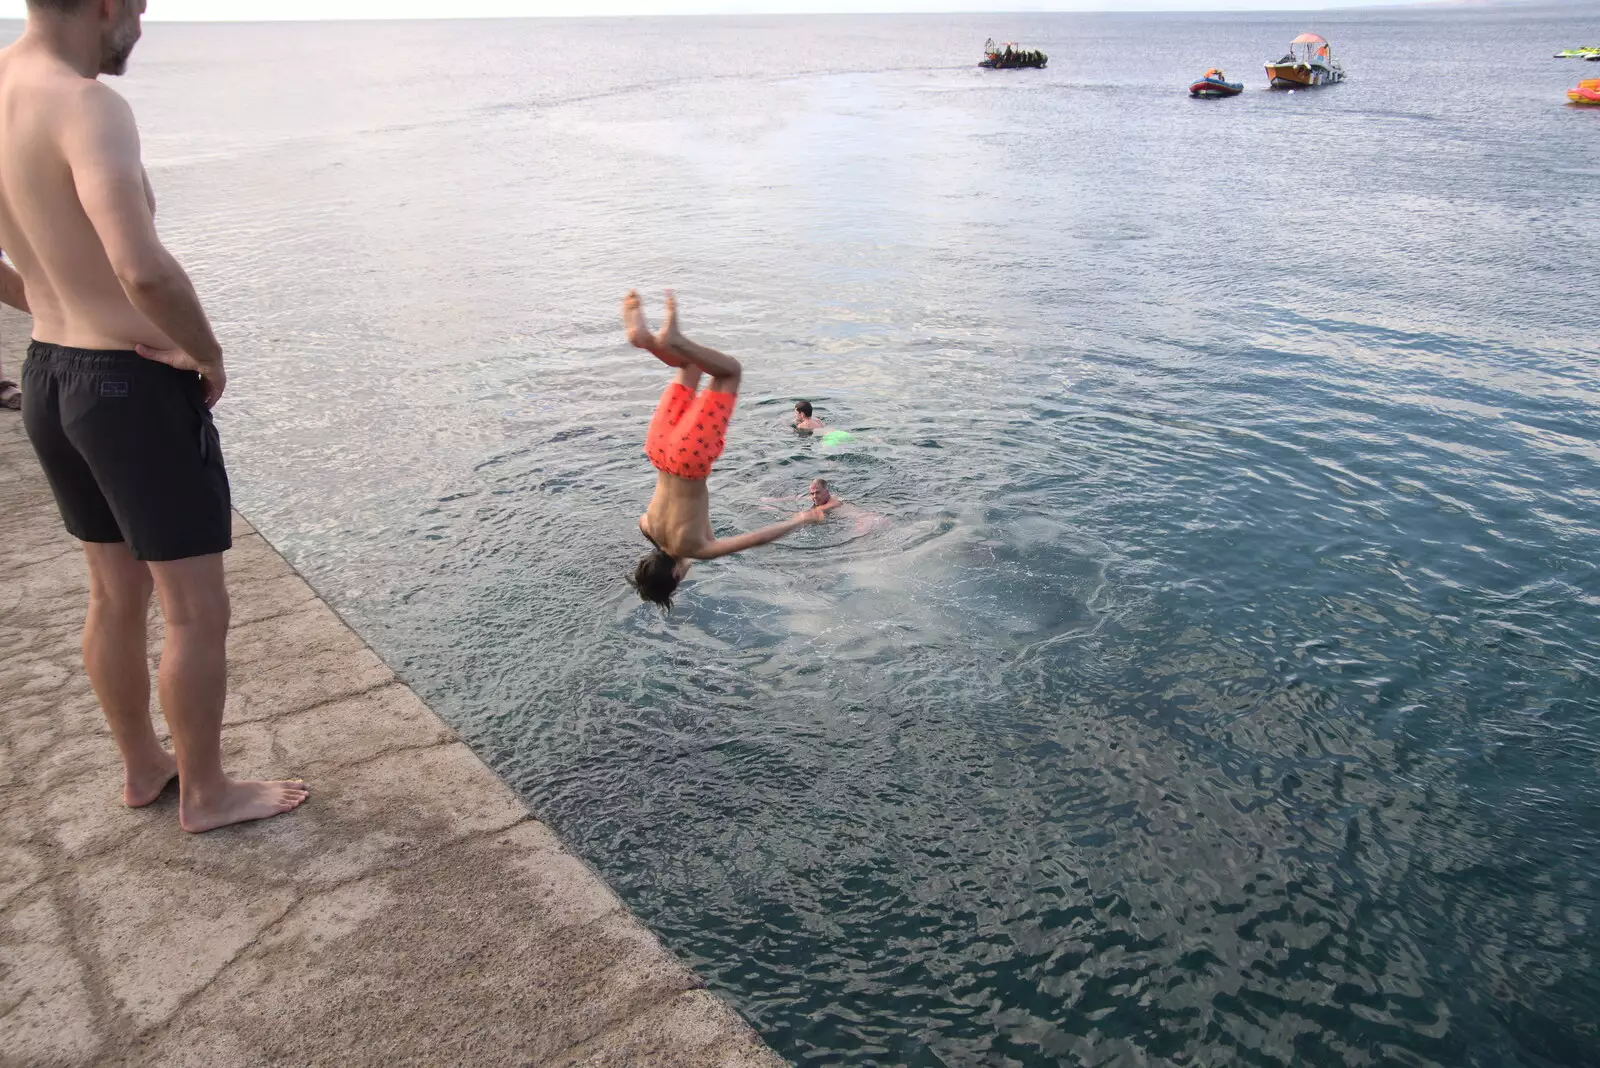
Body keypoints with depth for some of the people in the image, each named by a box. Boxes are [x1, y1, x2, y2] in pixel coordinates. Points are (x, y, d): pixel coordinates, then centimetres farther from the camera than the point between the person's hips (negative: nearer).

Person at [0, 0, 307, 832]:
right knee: (197, 611, 6)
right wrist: (210, 356, -18)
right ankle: (206, 793, 22)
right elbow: (144, 269, -35)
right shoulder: (85, 106, -21)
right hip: (137, 388, -9)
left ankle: (142, 767, 38)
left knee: (115, 591, 22)